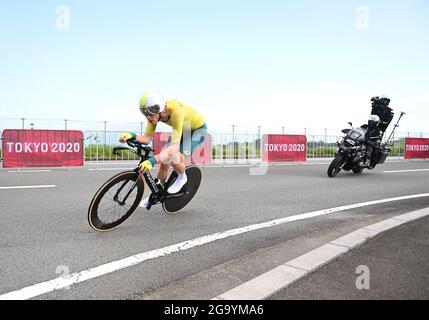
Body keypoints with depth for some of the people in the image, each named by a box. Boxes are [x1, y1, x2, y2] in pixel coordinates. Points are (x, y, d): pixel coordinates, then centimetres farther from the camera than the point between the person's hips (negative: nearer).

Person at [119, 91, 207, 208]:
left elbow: (175, 146, -47)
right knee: (164, 160, -2)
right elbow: (147, 138, -18)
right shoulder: (154, 111, -20)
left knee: (173, 156, -29)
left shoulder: (176, 112, -41)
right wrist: (133, 136, -39)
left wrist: (153, 160, -57)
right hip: (183, 130, 7)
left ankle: (182, 178, 4)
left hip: (197, 130, -7)